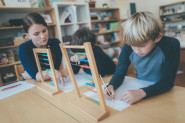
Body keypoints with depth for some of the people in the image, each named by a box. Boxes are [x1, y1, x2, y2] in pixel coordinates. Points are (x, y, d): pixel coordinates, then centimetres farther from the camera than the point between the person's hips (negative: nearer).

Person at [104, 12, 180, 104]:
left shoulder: (171, 45, -19)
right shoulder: (128, 47, -12)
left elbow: (167, 81, -20)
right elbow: (119, 74, -5)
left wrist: (142, 93, -35)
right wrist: (111, 86, -26)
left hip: (162, 93, -2)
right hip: (138, 89, 2)